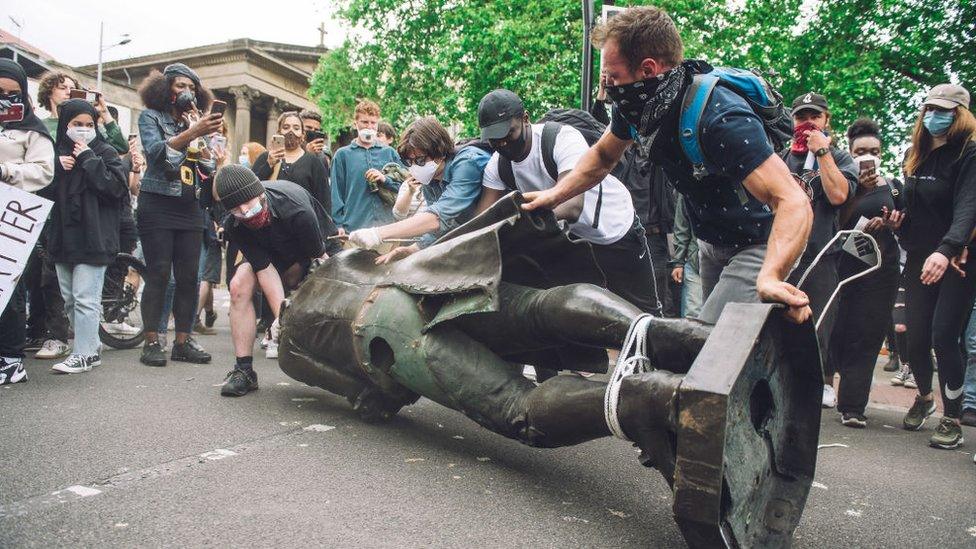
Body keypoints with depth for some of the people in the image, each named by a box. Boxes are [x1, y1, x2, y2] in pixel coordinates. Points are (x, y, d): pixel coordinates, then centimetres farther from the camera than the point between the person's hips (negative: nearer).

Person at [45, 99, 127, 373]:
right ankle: (90, 347, 21)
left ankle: (83, 353, -2)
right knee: (69, 299, 12)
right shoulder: (57, 152, 14)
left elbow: (117, 188, -13)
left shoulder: (105, 152, 1)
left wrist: (88, 160, -11)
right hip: (63, 236, 6)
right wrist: (57, 168, -7)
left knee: (85, 298, -8)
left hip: (92, 237, -6)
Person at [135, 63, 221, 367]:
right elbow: (156, 150, -16)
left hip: (190, 209, 4)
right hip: (158, 206, -4)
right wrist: (193, 132, -28)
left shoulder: (195, 121, 18)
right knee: (158, 274, -7)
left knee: (189, 276, 0)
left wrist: (200, 134, -4)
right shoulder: (151, 117, 5)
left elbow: (209, 166, 8)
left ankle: (183, 341, 5)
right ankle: (151, 342, -2)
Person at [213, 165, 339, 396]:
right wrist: (281, 314, -34)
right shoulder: (234, 226, -25)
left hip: (322, 249, -4)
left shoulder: (297, 210, -41)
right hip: (276, 253, 4)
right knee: (240, 286, -18)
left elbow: (319, 259, -32)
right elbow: (264, 268, -25)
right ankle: (244, 370, -13)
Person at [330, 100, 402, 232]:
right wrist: (339, 224, -3)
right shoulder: (343, 154, 9)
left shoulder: (389, 153, 13)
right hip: (354, 226, -1)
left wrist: (385, 180, -8)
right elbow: (336, 193, 7)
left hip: (388, 223, 2)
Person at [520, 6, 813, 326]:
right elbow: (603, 156, 10)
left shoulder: (721, 118, -34)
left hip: (759, 246, -8)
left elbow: (794, 202, -42)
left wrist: (770, 277, -57)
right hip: (711, 242, 8)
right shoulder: (638, 106, -10)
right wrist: (555, 195, -2)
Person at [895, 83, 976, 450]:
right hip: (920, 258, 5)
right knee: (916, 336, 6)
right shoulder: (915, 155, 11)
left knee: (944, 335, -11)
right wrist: (898, 220, -2)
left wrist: (946, 250, -38)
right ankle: (924, 397, 33)